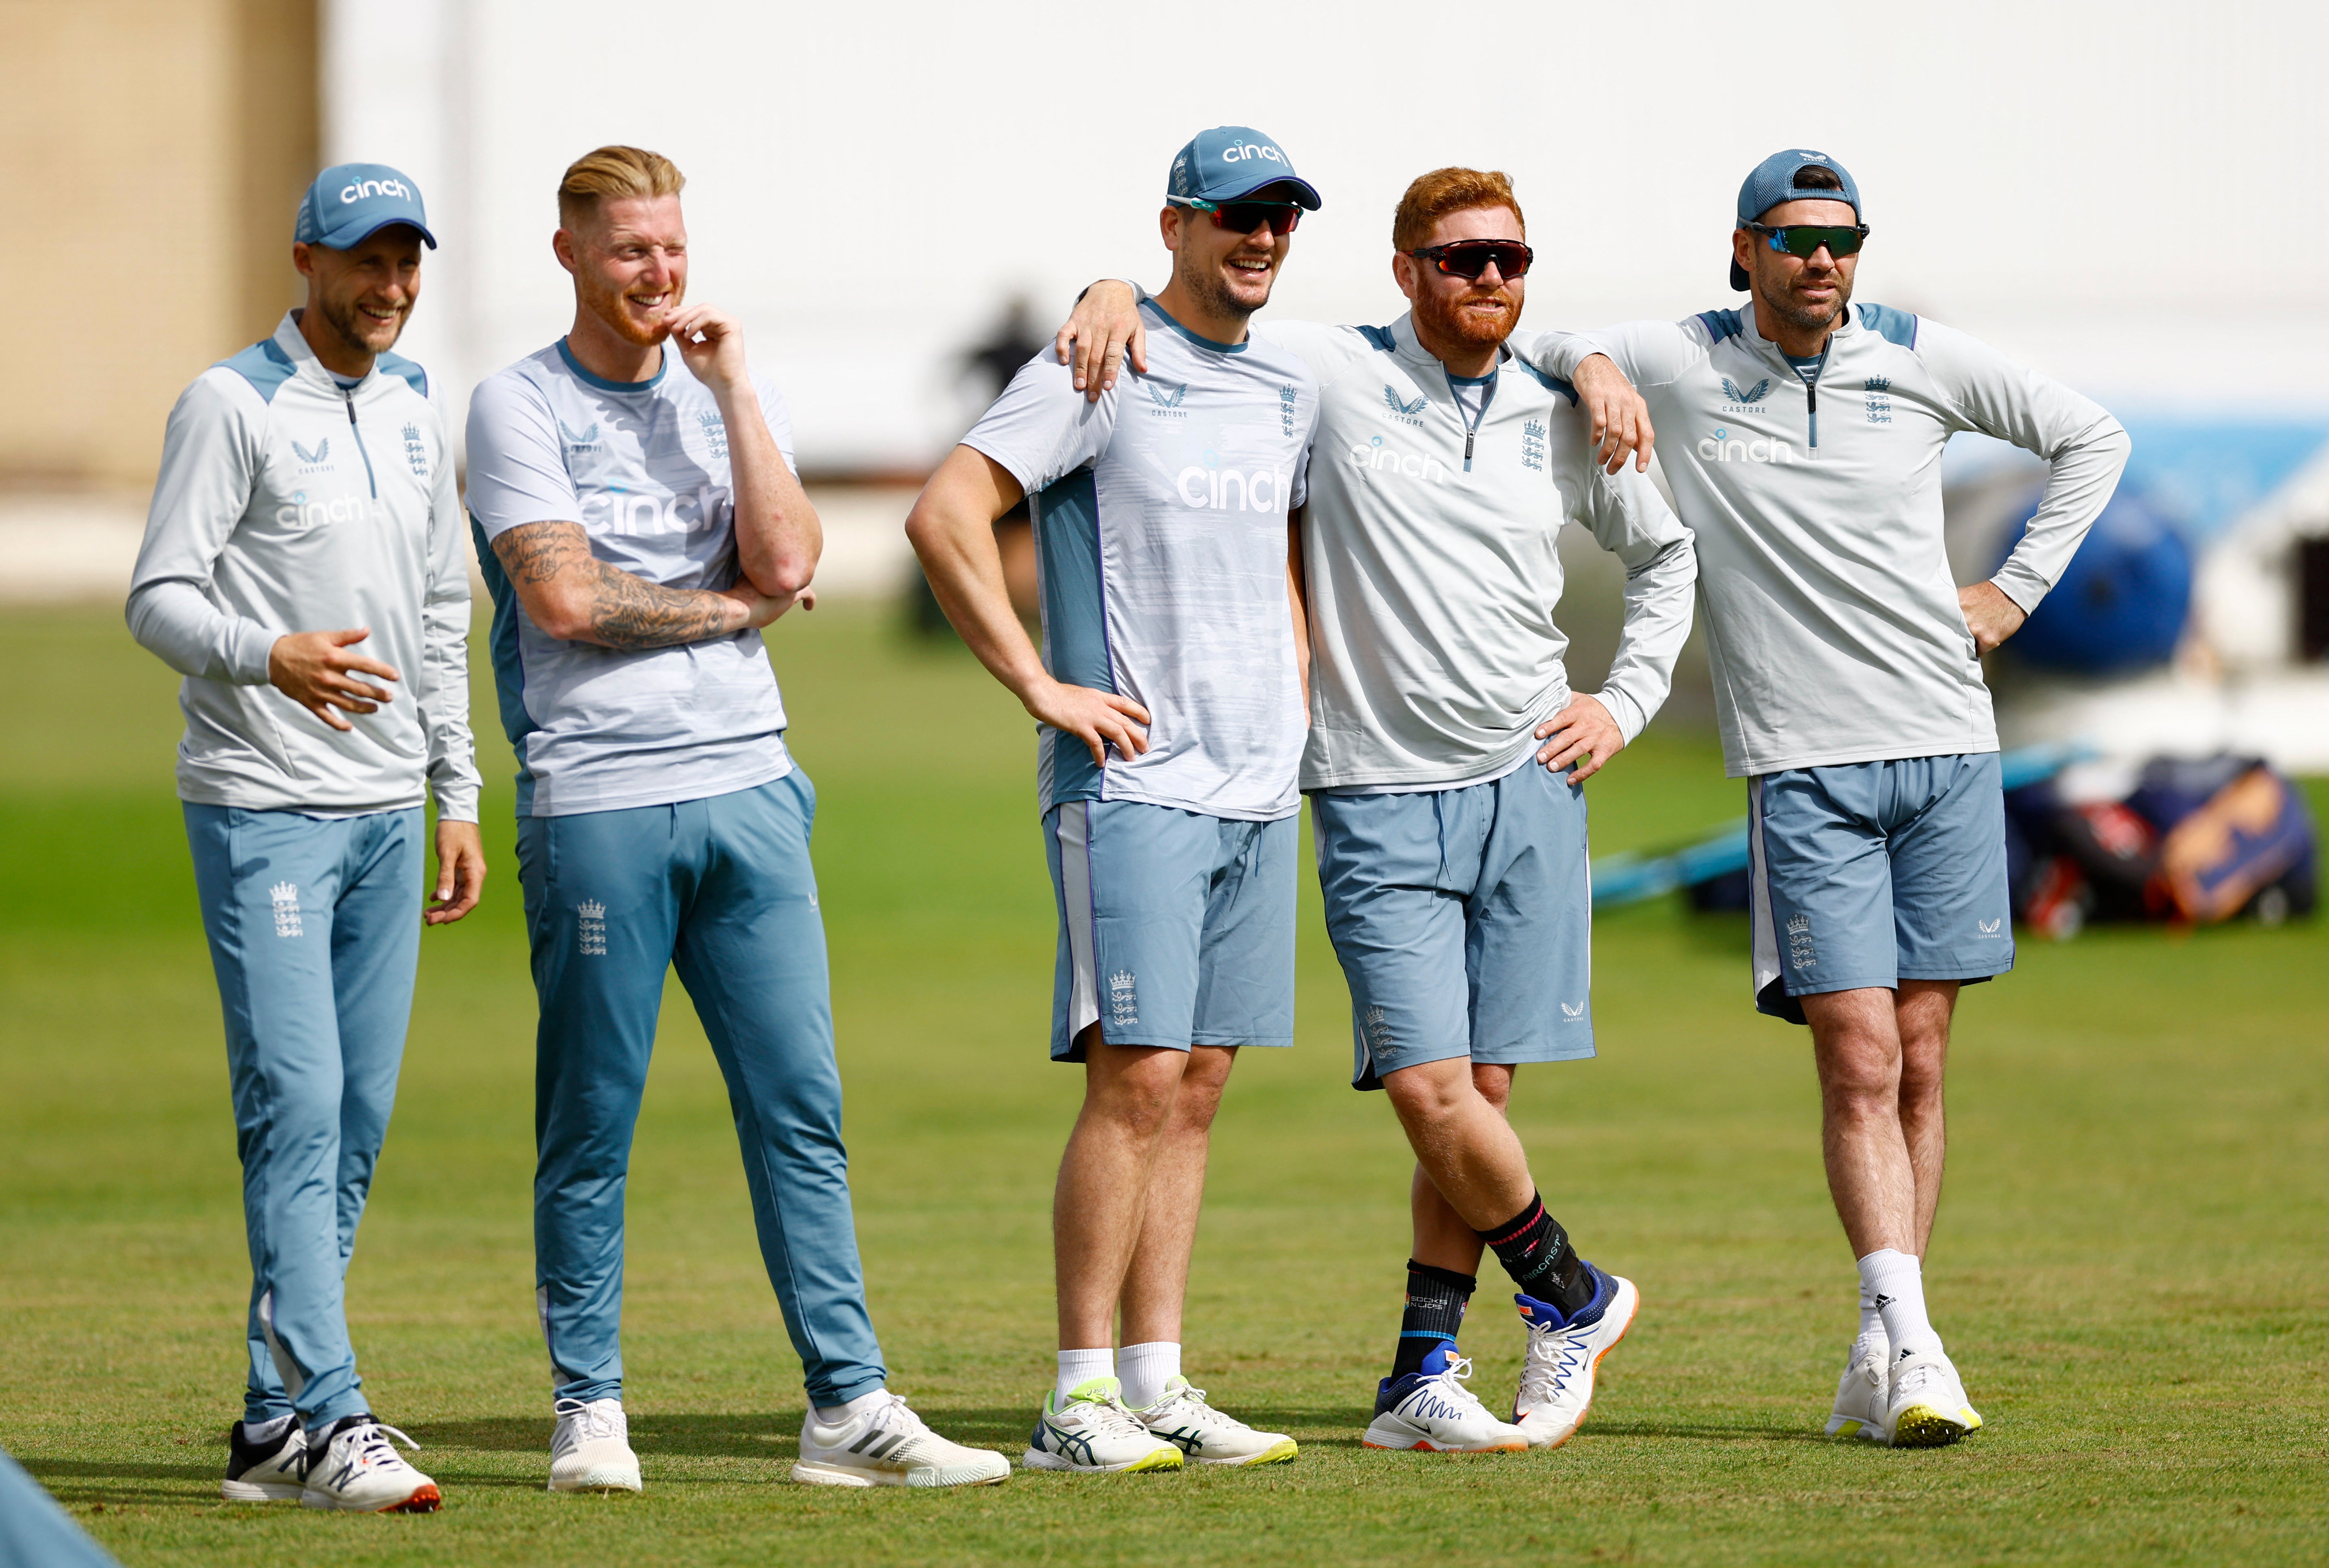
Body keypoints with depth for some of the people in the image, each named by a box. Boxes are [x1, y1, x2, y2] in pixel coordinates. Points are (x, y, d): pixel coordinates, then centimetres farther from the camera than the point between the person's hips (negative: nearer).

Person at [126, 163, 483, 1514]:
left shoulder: (417, 413, 14)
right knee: (297, 1107, -14)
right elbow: (158, 598, -13)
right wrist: (270, 658, -32)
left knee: (359, 1123, 6)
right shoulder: (232, 406, -8)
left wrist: (458, 796, 18)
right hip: (263, 809, -7)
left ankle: (275, 1423, 12)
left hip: (385, 815, 7)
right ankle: (331, 1422, -18)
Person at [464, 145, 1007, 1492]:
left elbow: (789, 560, -1)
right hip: (596, 800, -4)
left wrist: (729, 385, -3)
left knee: (803, 1111, 1)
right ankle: (590, 1410, 8)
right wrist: (733, 603, -2)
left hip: (749, 786, 4)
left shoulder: (733, 395, 15)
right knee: (591, 1125, 0)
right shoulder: (520, 406, 1)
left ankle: (850, 1405, 2)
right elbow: (565, 598, -11)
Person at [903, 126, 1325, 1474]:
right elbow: (945, 517, -14)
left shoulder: (1289, 392, 15)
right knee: (1138, 1077, -12)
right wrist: (1042, 688, -14)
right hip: (1133, 781, -7)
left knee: (1198, 1084, 7)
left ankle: (1159, 1385, 10)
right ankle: (1081, 1399, -9)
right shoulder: (1100, 374, -8)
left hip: (1259, 790, 7)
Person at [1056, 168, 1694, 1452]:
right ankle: (1574, 1298, 10)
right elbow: (1196, 316, 10)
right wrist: (1113, 295, -12)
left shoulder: (1562, 422, 9)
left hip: (1526, 784, 2)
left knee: (1479, 1090, 0)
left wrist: (1627, 701, 15)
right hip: (1379, 801, -2)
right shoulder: (1328, 374, 0)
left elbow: (1665, 551, 26)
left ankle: (1422, 1375, 9)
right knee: (1432, 1094, -12)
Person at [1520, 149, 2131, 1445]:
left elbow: (2093, 438, 17)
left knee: (1921, 1065, 3)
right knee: (1859, 1064, -12)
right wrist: (1591, 365, -6)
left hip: (1949, 752, 2)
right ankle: (1908, 1343, -16)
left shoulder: (1921, 360, 5)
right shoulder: (1682, 365, 1)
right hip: (1804, 767, -2)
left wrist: (2017, 590, 10)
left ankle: (1883, 1362, 8)